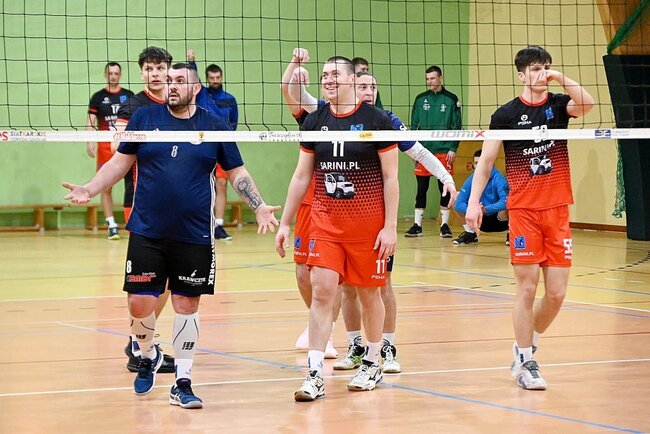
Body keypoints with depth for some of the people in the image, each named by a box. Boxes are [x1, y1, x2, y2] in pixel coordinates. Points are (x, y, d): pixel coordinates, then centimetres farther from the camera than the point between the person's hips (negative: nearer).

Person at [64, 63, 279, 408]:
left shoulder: (215, 126, 4)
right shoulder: (144, 117, 4)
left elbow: (237, 173, 10)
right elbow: (120, 162, 9)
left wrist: (260, 207, -2)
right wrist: (89, 190, -3)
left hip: (195, 236, 0)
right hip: (147, 233, 0)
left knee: (187, 305, 3)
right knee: (139, 303, -3)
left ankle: (182, 383, 13)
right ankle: (148, 356, 28)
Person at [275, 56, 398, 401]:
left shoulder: (376, 120, -6)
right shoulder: (315, 121, 5)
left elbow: (391, 177, -4)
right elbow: (301, 176, 11)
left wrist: (390, 226, -10)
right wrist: (285, 223, 7)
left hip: (368, 223, -2)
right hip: (325, 221, 2)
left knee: (369, 293, 8)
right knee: (321, 291, -8)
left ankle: (372, 364, 27)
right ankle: (314, 376, -9)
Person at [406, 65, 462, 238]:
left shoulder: (451, 99, 2)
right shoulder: (420, 99, 8)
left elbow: (456, 126, 2)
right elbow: (414, 125, 10)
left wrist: (453, 149, -5)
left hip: (444, 151, -2)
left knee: (445, 188, 1)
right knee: (421, 188, 3)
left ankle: (445, 224, 8)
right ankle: (417, 225, 8)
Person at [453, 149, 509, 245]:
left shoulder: (498, 178, -21)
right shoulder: (471, 180, -8)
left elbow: (505, 201, -36)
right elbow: (459, 204, -16)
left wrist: (485, 209, -42)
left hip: (500, 220, -4)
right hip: (483, 221, 4)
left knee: (505, 206, -38)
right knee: (456, 197, -9)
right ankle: (470, 234, 4)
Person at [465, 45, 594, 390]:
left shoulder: (559, 104, 6)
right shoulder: (506, 114, 0)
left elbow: (587, 105, -16)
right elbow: (485, 161, 1)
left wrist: (561, 78, -20)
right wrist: (473, 201, -7)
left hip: (558, 210, 3)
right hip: (523, 210, -3)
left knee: (557, 293, 1)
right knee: (527, 288, -4)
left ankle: (527, 344, 24)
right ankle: (525, 362, 6)